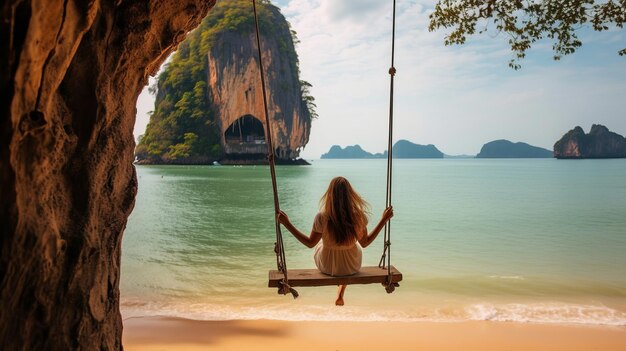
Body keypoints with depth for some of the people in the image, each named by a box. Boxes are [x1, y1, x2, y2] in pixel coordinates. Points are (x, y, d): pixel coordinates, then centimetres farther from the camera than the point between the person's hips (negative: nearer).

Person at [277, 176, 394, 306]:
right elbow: (365, 243, -7)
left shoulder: (322, 218, -29)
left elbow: (310, 243, -13)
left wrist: (287, 223, -9)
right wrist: (384, 220, -2)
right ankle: (340, 295, 43)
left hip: (326, 266, -1)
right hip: (352, 266, 1)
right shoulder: (359, 217, -25)